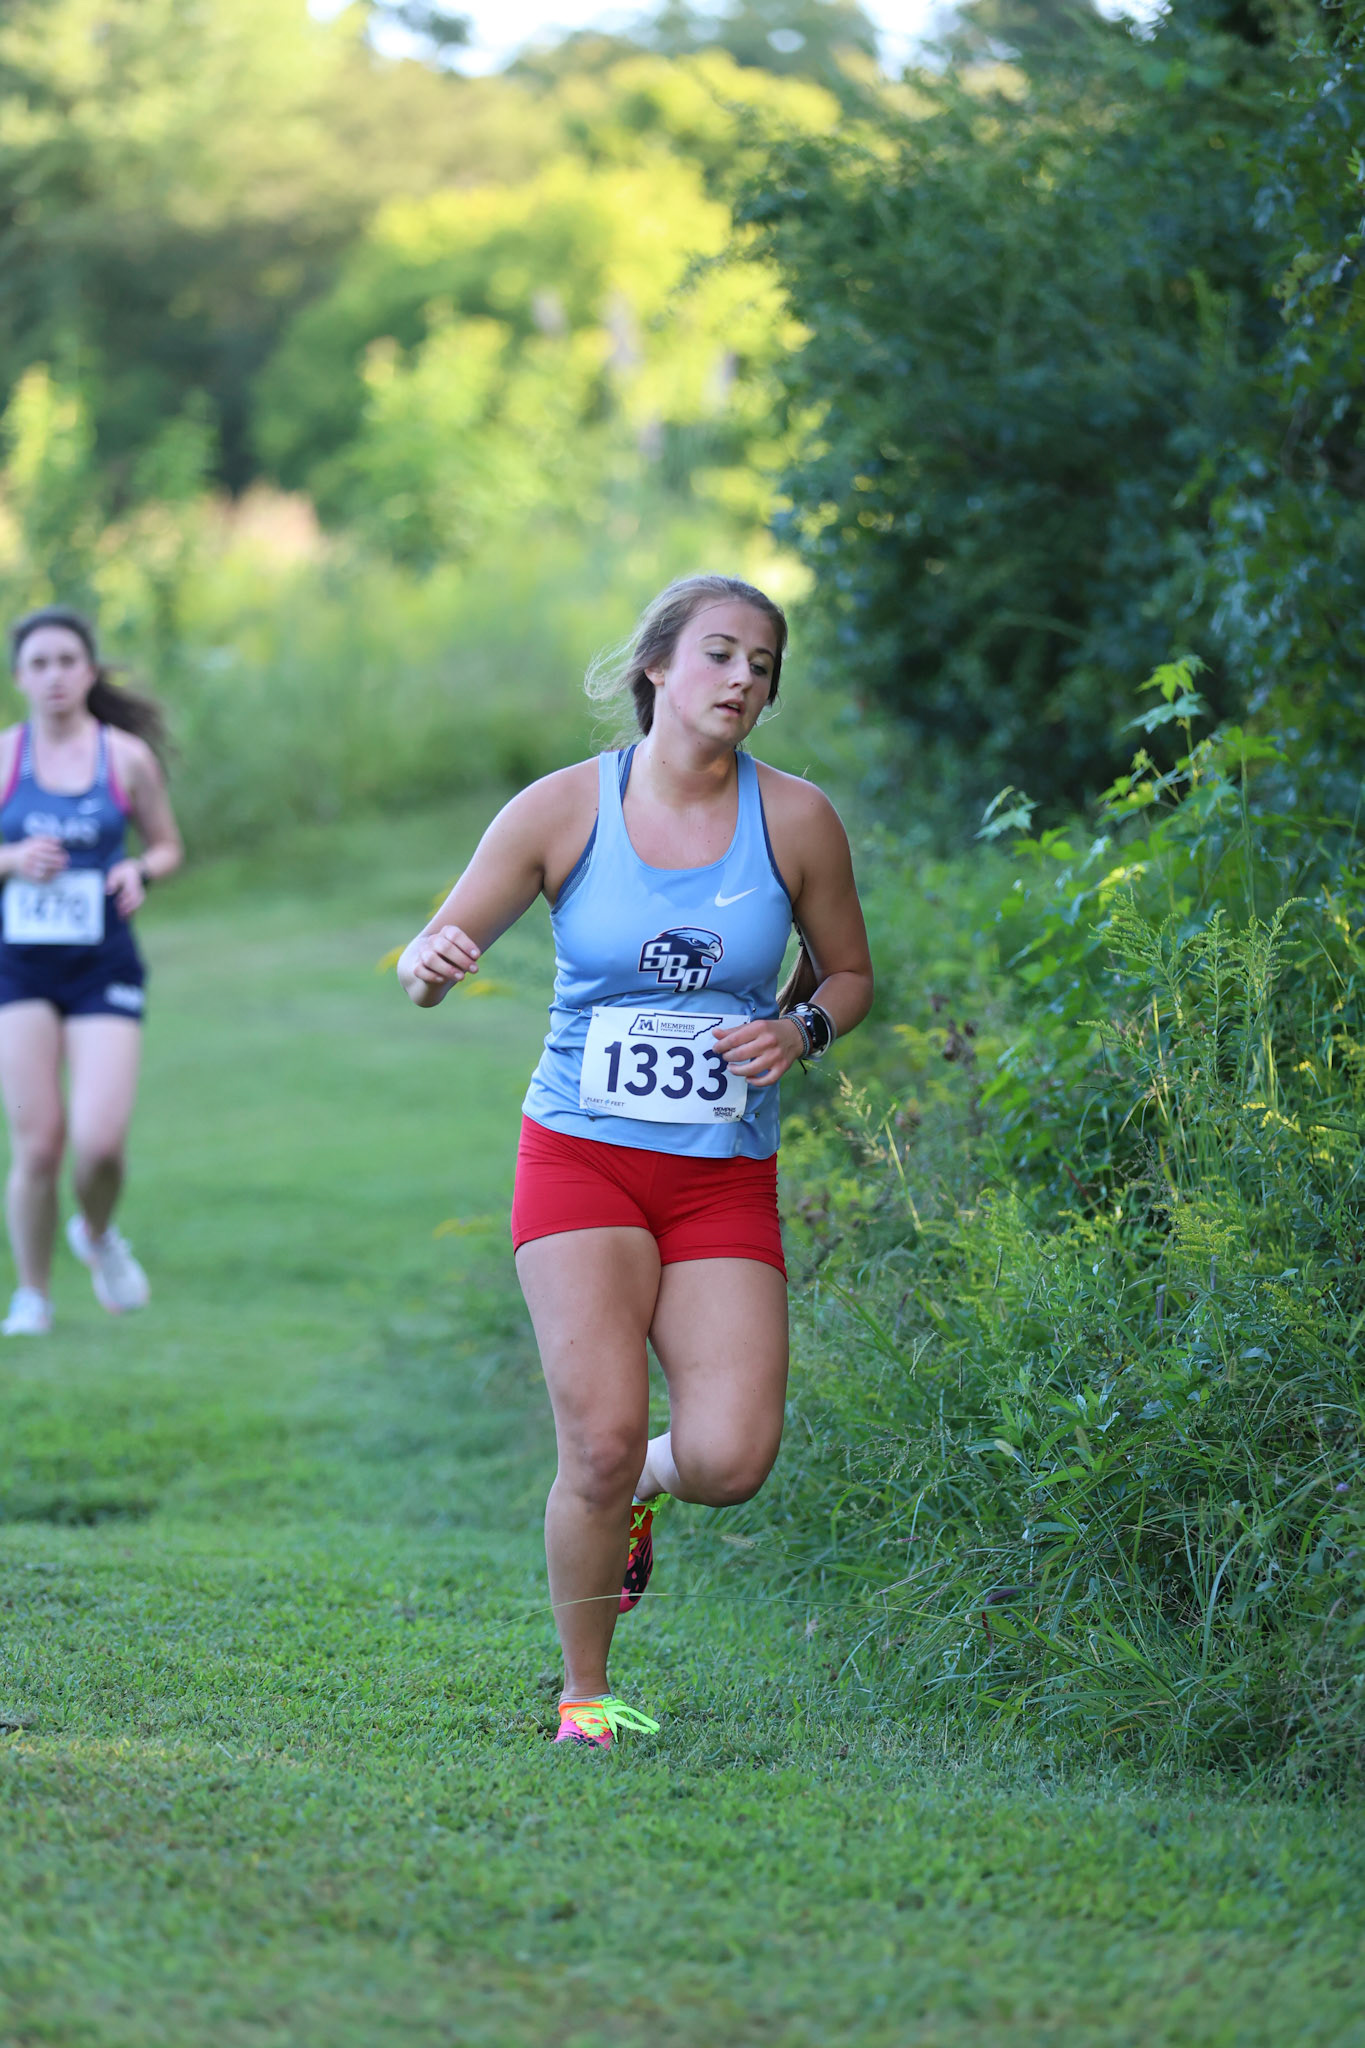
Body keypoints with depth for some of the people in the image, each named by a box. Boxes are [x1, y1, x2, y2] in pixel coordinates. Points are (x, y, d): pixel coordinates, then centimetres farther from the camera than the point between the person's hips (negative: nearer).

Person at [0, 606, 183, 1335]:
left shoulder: (127, 756, 1)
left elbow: (168, 847, 11)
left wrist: (142, 871, -10)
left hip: (103, 968, 0)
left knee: (100, 1143, -12)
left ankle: (97, 1235, 22)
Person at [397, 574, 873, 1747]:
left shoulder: (796, 820, 0)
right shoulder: (564, 809, -2)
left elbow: (850, 974, 15)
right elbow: (427, 962, 3)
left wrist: (803, 1032, -7)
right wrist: (432, 963, -21)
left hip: (725, 1179, 1)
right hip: (582, 1159, -1)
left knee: (731, 1462, -14)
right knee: (600, 1442, -16)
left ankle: (644, 1483, 24)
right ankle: (584, 1694, 7)